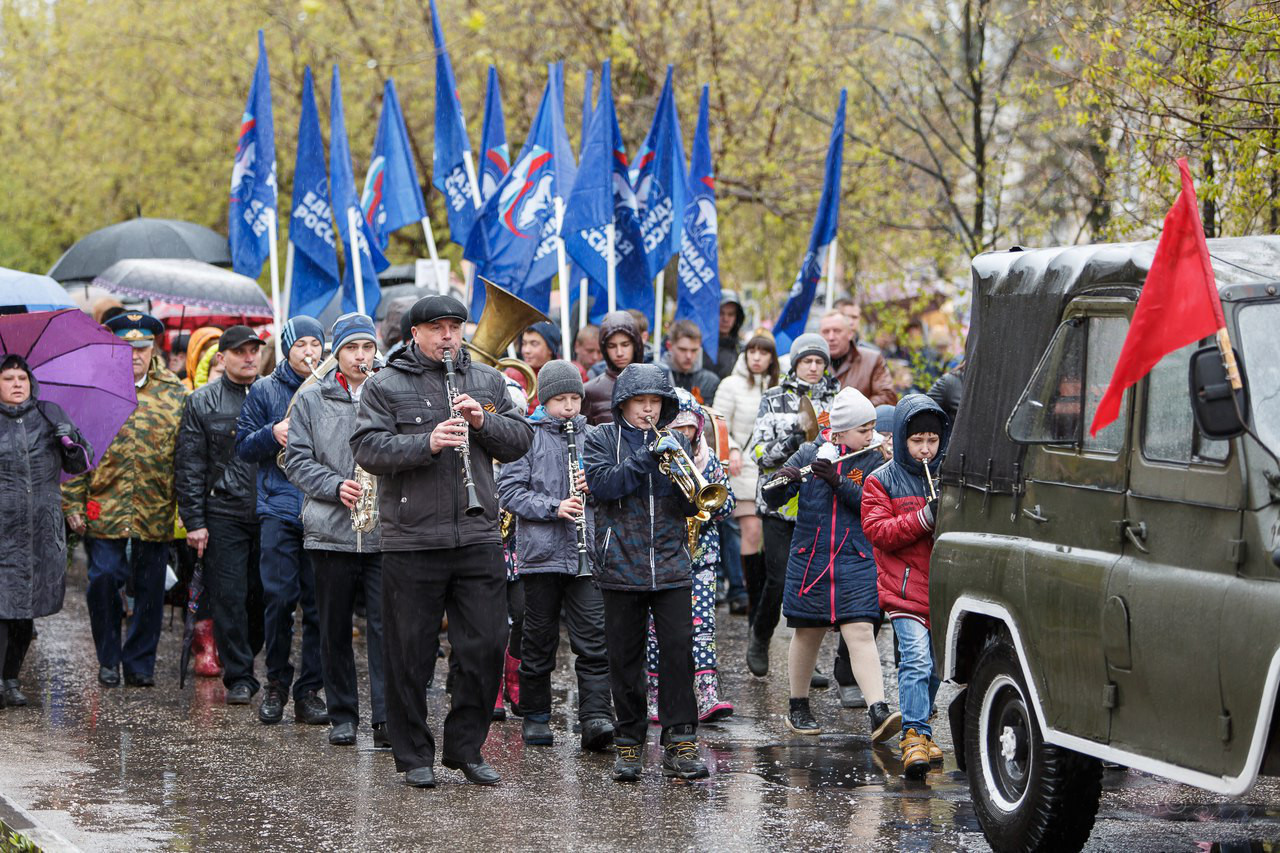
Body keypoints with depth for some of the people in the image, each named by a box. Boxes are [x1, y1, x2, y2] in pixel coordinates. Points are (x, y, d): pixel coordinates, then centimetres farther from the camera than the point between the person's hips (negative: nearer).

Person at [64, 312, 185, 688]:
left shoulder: (175, 394, 7)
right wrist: (73, 503, -2)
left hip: (156, 511, 1)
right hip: (103, 508, -1)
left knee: (149, 587, 5)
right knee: (104, 579, -4)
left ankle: (140, 663, 17)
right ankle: (108, 660, 13)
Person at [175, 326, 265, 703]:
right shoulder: (203, 402, 4)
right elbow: (189, 465, 2)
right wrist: (194, 521, -4)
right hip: (224, 513, -2)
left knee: (264, 595, 4)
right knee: (229, 596, -4)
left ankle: (248, 656, 23)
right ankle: (239, 676, 2)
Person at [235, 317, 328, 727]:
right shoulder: (265, 390, 11)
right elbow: (243, 446, 9)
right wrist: (273, 434, -10)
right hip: (279, 510, -1)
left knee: (319, 604, -1)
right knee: (278, 598, -6)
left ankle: (309, 692, 6)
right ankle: (276, 683, 10)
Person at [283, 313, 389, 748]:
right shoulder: (311, 399, 7)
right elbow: (297, 460, 4)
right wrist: (335, 486, -11)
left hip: (385, 531, -1)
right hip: (330, 531, 1)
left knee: (385, 625, -8)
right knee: (334, 629, 9)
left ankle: (385, 717, -8)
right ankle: (342, 715, 19)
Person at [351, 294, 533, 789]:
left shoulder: (488, 382, 13)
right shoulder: (385, 386, 1)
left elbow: (521, 440, 10)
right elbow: (367, 448, -10)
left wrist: (483, 421, -8)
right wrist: (426, 442, -23)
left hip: (478, 538, 3)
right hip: (411, 540, -3)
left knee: (485, 646, 3)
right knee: (411, 652, 3)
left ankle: (466, 748, 17)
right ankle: (413, 755, 14)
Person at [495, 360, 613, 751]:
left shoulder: (591, 436, 11)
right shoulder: (527, 436, 0)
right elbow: (508, 490, -6)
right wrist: (553, 507, -17)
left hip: (587, 554, 2)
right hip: (542, 552, -2)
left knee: (593, 638, -8)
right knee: (540, 638, 8)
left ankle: (596, 717, -13)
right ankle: (535, 715, 19)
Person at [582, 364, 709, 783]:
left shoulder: (674, 441, 13)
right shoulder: (602, 439, 6)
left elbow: (691, 505, 8)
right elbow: (602, 484, -13)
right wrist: (647, 456, -19)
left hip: (671, 567, 2)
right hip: (621, 568, -2)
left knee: (678, 651, -8)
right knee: (625, 659, 3)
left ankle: (679, 742, -5)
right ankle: (628, 744, 13)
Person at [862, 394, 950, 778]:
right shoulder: (882, 481, 2)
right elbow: (878, 531, -8)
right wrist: (924, 518, -20)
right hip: (905, 591, -4)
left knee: (934, 667, 13)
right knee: (916, 661, -20)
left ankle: (919, 732, 28)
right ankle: (915, 737, -23)